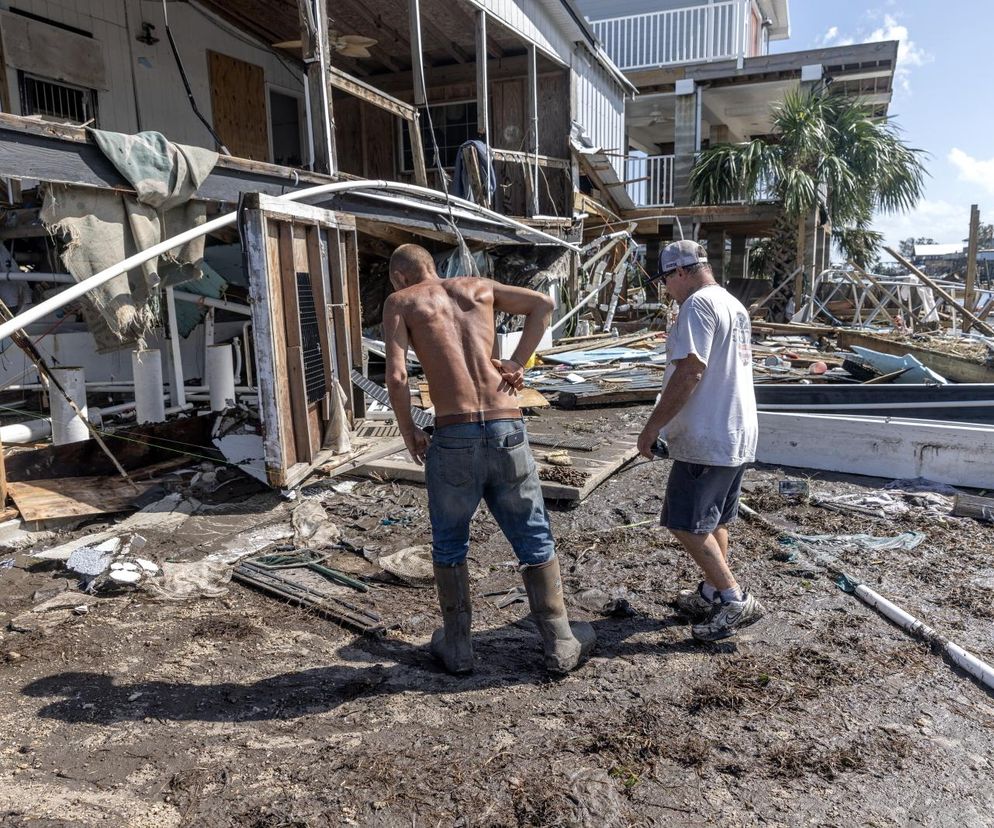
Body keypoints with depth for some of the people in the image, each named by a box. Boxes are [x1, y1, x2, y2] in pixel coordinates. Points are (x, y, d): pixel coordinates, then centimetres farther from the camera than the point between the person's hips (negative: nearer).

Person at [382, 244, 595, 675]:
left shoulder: (400, 302, 6)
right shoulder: (477, 287, 17)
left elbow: (396, 376, -7)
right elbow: (543, 304, 20)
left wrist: (408, 431, 6)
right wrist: (517, 362, 13)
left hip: (453, 437, -2)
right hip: (508, 430, 3)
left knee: (449, 547, 18)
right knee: (536, 542, 15)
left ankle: (457, 647, 30)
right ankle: (561, 647, 24)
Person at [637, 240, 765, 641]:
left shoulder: (699, 304, -15)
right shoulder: (735, 306, 16)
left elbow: (689, 372, -23)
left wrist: (653, 426, -17)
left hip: (707, 439, -10)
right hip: (738, 434, 10)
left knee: (686, 524, -2)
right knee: (714, 521, 19)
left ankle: (735, 600, 1)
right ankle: (712, 594, 31)